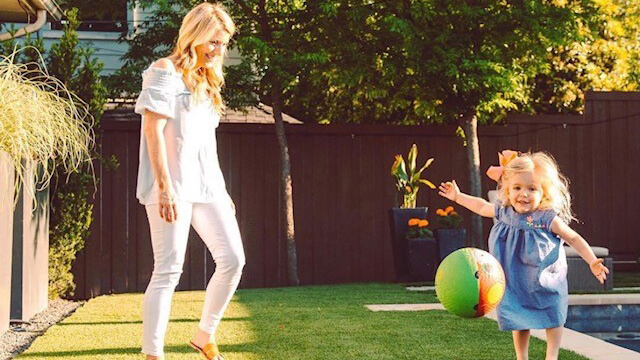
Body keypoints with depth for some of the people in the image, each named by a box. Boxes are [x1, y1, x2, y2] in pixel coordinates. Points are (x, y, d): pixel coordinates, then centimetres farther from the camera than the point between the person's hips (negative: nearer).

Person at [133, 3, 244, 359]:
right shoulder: (165, 72, -4)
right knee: (168, 271, -8)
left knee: (232, 259, 1)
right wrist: (165, 186, -19)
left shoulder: (207, 81, 20)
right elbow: (153, 130, -12)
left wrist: (221, 189, 19)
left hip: (206, 186, 8)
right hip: (173, 189, -8)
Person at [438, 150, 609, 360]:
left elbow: (574, 238, -12)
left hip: (544, 283, -3)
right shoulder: (504, 213, -7)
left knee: (552, 319, 7)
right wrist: (458, 197, 20)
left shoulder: (547, 218, -19)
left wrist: (593, 262, -19)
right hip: (515, 284, 4)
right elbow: (481, 206, 14)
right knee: (518, 321, 11)